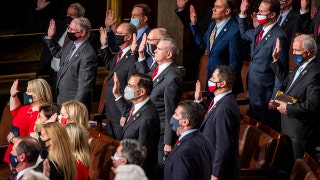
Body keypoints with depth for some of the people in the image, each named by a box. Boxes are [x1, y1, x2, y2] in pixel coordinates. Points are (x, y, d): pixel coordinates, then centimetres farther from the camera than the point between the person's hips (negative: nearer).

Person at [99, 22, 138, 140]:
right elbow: (110, 65, 32)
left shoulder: (132, 60, -22)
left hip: (121, 117, -10)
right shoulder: (119, 55, 8)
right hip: (111, 115, 10)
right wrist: (104, 45, 24)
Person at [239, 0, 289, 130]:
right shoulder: (259, 30, 6)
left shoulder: (278, 37, -20)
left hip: (265, 94, -8)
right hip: (253, 90, 8)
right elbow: (244, 34, 31)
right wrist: (243, 13, 17)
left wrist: (274, 99, -18)